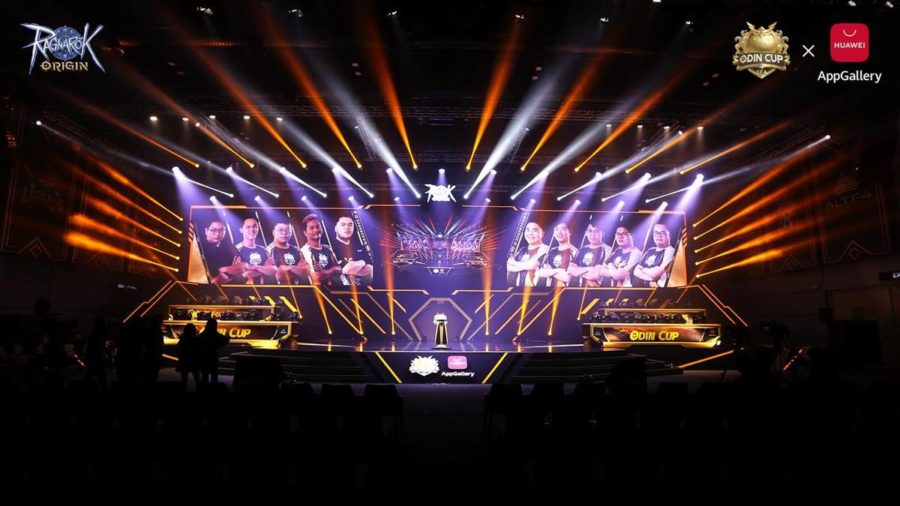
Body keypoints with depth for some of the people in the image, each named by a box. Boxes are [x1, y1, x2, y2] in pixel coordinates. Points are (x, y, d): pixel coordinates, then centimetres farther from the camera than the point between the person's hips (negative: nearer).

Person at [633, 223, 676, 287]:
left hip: (656, 289, -5)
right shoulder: (650, 251, 14)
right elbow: (636, 271, 6)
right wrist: (650, 279, -9)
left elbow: (655, 273, -12)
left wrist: (643, 269, 5)